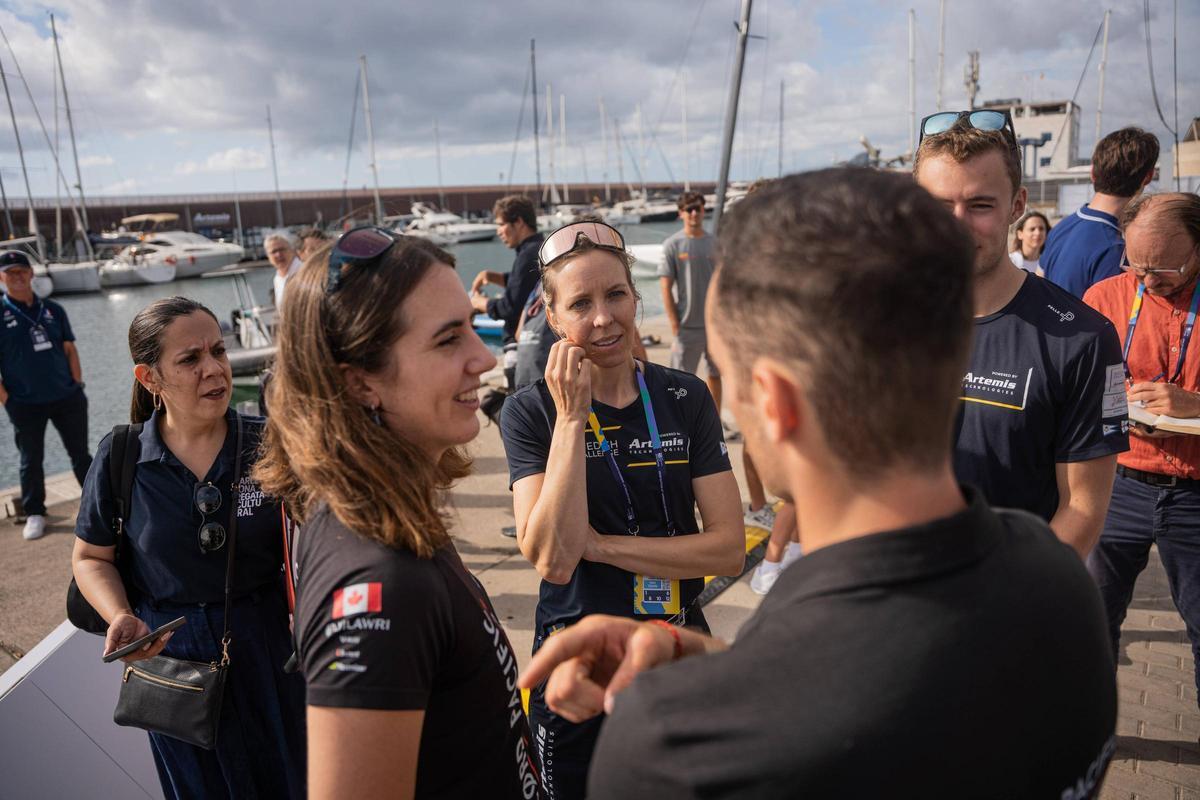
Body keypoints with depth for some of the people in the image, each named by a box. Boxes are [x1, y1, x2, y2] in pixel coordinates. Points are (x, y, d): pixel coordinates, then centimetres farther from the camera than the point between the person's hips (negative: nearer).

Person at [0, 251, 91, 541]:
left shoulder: (53, 310, 6)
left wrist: (78, 385, 1)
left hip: (67, 397, 3)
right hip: (25, 404, -2)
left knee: (80, 453, 11)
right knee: (31, 460, 9)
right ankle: (34, 514, 22)